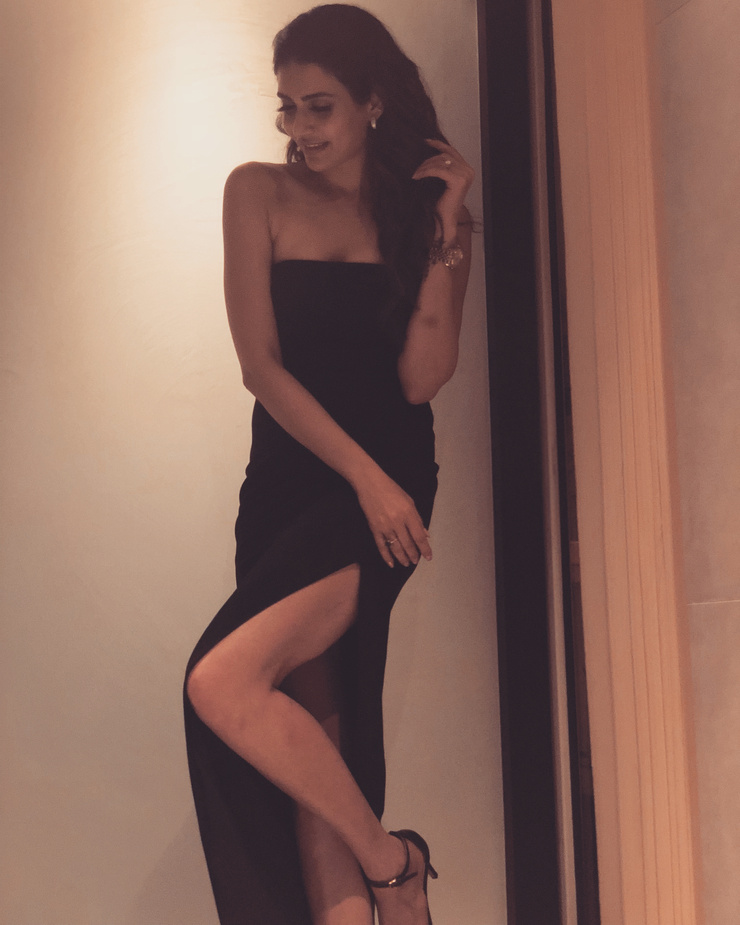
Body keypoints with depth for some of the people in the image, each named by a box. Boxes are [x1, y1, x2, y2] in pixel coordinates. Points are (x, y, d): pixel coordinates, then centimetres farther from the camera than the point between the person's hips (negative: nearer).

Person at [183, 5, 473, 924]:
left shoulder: (427, 210, 5)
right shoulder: (259, 194, 6)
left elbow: (421, 379, -6)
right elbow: (261, 364, -3)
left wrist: (445, 231, -10)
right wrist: (364, 475, -10)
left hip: (388, 478, -3)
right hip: (288, 478, 3)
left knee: (223, 682, -21)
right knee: (314, 720, 0)